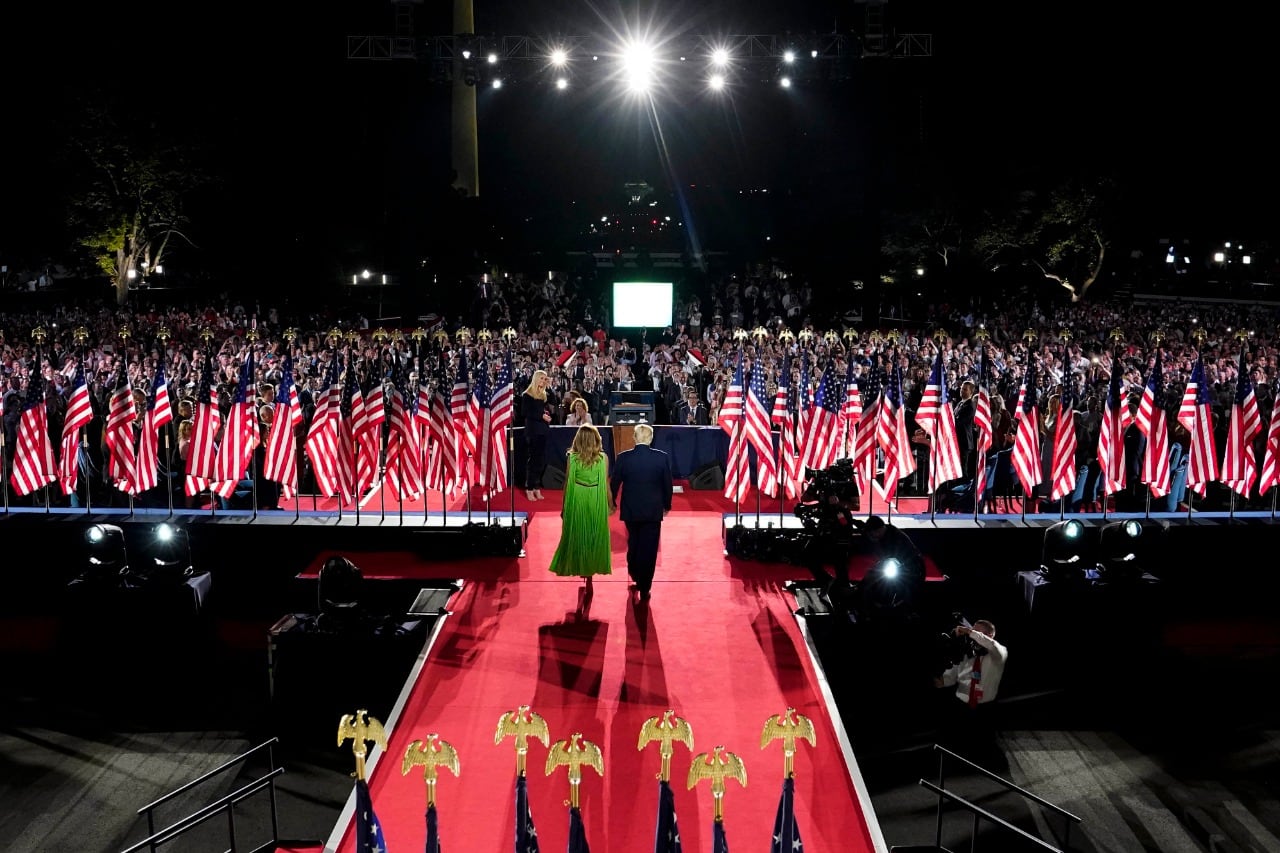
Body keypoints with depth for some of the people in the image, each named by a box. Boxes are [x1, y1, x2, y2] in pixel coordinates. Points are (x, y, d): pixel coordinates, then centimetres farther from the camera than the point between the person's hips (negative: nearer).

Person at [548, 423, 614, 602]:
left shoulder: (572, 458, -6)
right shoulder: (603, 458, -6)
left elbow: (567, 483, -3)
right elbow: (606, 485, -4)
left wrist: (563, 507, 6)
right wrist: (611, 504, 9)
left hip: (576, 500, 0)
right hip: (596, 501, 0)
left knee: (577, 534, 12)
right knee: (594, 536, 11)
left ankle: (581, 567, 15)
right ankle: (590, 568, 14)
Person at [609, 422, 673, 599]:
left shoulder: (623, 457, -9)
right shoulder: (662, 457, -10)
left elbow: (614, 483, -2)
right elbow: (667, 484, -2)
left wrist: (612, 503, 13)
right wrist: (667, 505, 12)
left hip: (630, 510, 2)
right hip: (653, 510, -1)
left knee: (633, 544, 23)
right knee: (649, 549, 5)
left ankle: (636, 578, 37)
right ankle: (644, 588, 8)